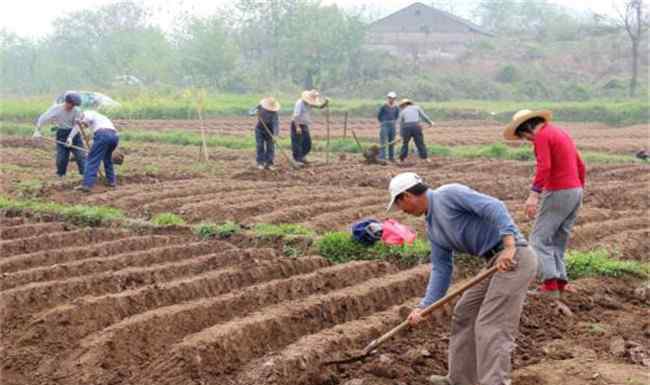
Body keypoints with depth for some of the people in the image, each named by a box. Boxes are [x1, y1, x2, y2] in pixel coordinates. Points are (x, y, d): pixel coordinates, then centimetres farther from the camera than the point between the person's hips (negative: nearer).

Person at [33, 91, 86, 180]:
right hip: (62, 135, 0)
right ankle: (60, 177, 16)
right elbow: (42, 118, -12)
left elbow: (76, 126, -13)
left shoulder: (76, 110, -12)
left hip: (74, 134, 0)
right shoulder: (56, 108, -13)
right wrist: (37, 131, -22)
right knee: (61, 158, 0)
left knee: (81, 156, -7)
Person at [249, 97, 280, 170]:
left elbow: (276, 123, -27)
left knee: (270, 147, -3)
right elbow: (250, 112, -10)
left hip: (269, 131, -1)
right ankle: (260, 163, 2)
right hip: (260, 129, 1)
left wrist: (275, 134, -38)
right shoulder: (260, 107, -12)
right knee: (260, 146, -4)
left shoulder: (274, 113, -20)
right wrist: (255, 112, -34)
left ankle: (269, 163, 3)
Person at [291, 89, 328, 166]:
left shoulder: (309, 103, 7)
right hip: (297, 125, -8)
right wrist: (297, 127, -30)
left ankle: (301, 157, 28)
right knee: (297, 143, -7)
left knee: (307, 143, 10)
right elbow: (296, 116, -24)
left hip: (304, 126, 8)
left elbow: (320, 106, 12)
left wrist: (326, 102, -9)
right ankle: (297, 160, -4)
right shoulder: (300, 103, -17)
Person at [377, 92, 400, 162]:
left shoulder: (396, 107, 4)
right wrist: (383, 122, 8)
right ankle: (382, 158, -10)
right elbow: (379, 115, -1)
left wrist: (393, 121, 14)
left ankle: (391, 157, 19)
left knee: (392, 142, 10)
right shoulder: (384, 106, -11)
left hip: (392, 125, 5)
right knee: (383, 142, -9)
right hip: (384, 125, -5)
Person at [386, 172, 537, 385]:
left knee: (491, 327, -12)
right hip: (497, 262, 10)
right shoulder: (433, 228, 18)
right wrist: (423, 307, 9)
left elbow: (494, 207, -20)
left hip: (515, 258, -10)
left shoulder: (449, 194, -10)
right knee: (464, 315, 17)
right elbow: (441, 270, 16)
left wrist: (509, 245, -30)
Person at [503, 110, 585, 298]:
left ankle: (551, 284, -12)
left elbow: (544, 167, -24)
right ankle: (560, 281, 12)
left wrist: (533, 195, -30)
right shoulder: (561, 132, 18)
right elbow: (580, 166, 20)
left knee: (539, 238, -5)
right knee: (558, 240, 15)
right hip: (575, 191, 9)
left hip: (558, 192, -9)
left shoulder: (542, 135, -10)